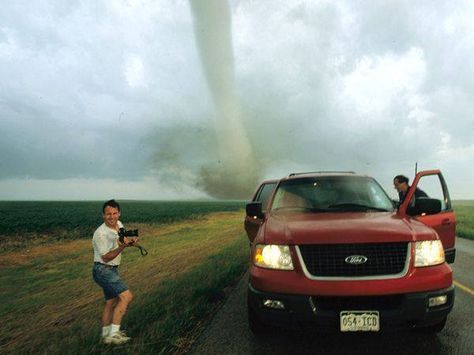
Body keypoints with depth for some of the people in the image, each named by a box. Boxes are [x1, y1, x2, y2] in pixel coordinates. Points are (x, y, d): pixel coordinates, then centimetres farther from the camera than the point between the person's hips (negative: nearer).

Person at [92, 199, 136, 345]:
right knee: (126, 296, -18)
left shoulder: (119, 224, 1)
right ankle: (113, 333, -12)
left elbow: (124, 240, 18)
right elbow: (106, 257, -19)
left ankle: (106, 335, 29)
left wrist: (131, 240, -5)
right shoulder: (101, 234, -22)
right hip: (103, 270, -9)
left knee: (111, 303, 16)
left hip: (112, 270, 9)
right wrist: (122, 247, -32)